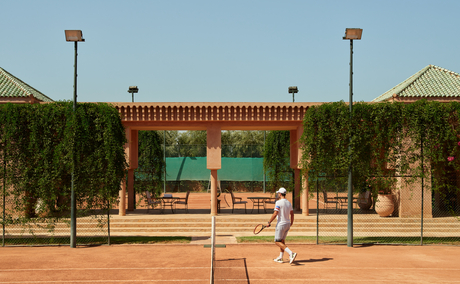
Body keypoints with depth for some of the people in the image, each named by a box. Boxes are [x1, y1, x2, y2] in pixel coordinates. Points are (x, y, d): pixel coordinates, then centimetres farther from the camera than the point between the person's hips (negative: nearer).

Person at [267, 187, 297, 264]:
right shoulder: (289, 203, 9)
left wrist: (269, 222, -11)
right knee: (282, 241, 18)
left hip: (281, 224, -8)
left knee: (277, 241, -4)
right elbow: (292, 214, 15)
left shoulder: (278, 202, -14)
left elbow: (275, 214, -20)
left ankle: (291, 253, -21)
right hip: (287, 224, 8)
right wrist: (291, 223, 27)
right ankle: (280, 258, 23)